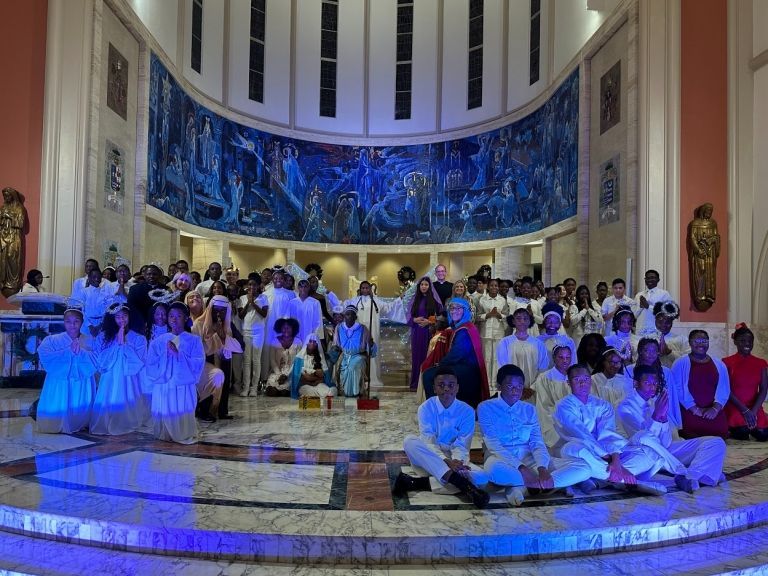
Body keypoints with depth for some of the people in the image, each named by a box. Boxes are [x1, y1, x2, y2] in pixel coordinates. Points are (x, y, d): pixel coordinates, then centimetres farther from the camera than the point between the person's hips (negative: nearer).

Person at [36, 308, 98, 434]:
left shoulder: (90, 341, 7)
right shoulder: (51, 340, 4)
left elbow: (96, 360, -5)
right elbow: (46, 358, -11)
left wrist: (80, 352, -20)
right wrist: (69, 351, -17)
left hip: (82, 386, 1)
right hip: (59, 385, -1)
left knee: (80, 412, 2)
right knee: (58, 411, -3)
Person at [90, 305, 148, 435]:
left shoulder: (138, 339, 2)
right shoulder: (103, 337, 6)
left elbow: (138, 363, -9)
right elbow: (101, 362, -3)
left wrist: (124, 343, -10)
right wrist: (117, 343, -9)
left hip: (129, 384, -1)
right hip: (109, 383, 1)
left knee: (126, 408, -5)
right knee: (109, 406, -6)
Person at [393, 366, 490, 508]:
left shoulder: (467, 411, -5)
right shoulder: (426, 408, -8)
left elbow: (462, 445, -11)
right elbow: (428, 441, -17)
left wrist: (456, 462, -34)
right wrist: (447, 461, -34)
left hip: (455, 459, 1)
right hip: (428, 459, -1)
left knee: (481, 477, -28)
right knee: (410, 441, -32)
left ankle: (418, 483, -32)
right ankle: (464, 485, -41)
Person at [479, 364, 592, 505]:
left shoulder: (529, 410, 14)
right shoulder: (486, 407, 1)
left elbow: (537, 443, 3)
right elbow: (494, 444, -11)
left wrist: (542, 468, -18)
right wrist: (521, 468, -23)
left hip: (529, 459, 5)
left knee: (583, 468, -15)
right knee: (493, 468, -44)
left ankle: (519, 488, -25)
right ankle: (540, 484, -22)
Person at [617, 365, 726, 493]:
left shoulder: (659, 400, 4)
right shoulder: (625, 407, -9)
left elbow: (666, 442, -5)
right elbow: (642, 437, -23)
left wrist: (664, 417, -22)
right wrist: (657, 415, -36)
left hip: (667, 451, 6)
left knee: (717, 443, -9)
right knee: (644, 439, -40)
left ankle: (689, 476, -33)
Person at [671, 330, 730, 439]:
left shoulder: (719, 364, 13)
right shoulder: (680, 364, 0)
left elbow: (724, 389, 3)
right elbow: (678, 389, -8)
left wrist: (715, 408, -14)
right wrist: (695, 409, -16)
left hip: (715, 415, 4)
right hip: (690, 415, -3)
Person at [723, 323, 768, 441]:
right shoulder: (727, 362, -6)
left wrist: (753, 411, -15)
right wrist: (744, 410, -17)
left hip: (754, 408, 3)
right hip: (734, 408, -3)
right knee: (742, 434, -24)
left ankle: (752, 427, 18)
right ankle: (733, 429, 12)